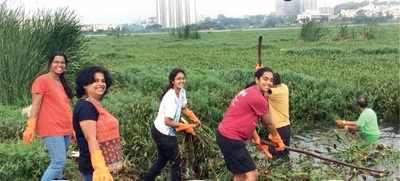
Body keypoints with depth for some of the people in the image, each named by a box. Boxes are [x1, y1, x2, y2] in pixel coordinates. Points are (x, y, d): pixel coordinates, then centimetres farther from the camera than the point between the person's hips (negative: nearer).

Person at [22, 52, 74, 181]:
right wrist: (30, 127, -17)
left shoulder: (63, 83, 19)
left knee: (58, 163, 10)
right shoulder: (42, 80, -5)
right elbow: (35, 105, -10)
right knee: (59, 163, -13)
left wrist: (72, 129, 19)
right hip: (52, 130, -7)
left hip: (65, 130, 7)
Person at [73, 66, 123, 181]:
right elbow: (91, 139, -25)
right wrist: (100, 168, -31)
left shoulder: (95, 105, 13)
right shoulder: (86, 106, -16)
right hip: (94, 167, -10)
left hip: (102, 164, 10)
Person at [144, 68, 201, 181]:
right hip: (164, 134, -9)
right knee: (176, 162, 6)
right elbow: (168, 121, -26)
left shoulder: (182, 91, 0)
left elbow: (184, 109, 14)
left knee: (162, 160, 23)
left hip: (160, 132, 9)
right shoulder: (171, 98, -27)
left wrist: (195, 119, -2)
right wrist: (187, 127, -19)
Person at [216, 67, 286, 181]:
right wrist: (277, 138, 14)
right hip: (231, 138, -11)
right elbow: (268, 124, -3)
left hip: (226, 135, 11)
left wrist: (256, 138, 17)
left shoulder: (250, 92, 13)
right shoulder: (258, 98, -17)